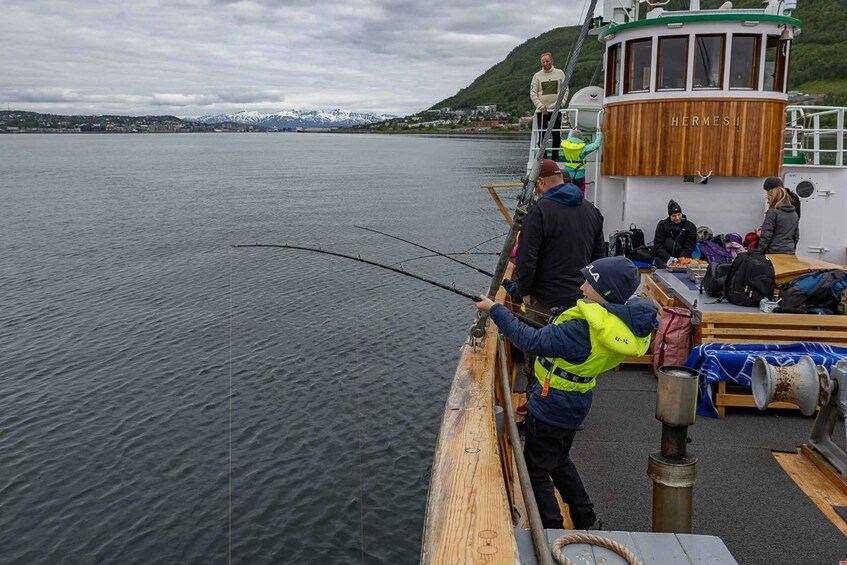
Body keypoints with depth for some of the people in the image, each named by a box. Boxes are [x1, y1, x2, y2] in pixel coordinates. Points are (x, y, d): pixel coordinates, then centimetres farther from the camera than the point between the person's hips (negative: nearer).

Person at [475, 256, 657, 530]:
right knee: (559, 462, 29)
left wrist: (495, 309, -21)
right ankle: (587, 522, 39)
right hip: (575, 405, 9)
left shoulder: (583, 330, -33)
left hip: (551, 408, -9)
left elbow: (531, 341, -28)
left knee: (536, 472, 10)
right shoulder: (628, 324, -6)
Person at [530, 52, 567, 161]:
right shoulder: (537, 76, 4)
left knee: (557, 135, 2)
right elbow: (533, 93, 1)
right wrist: (541, 106, -11)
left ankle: (555, 157, 10)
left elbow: (565, 90, 7)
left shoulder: (560, 73, 6)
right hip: (541, 110, 0)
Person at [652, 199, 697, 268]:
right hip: (663, 258, -1)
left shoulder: (690, 227, 8)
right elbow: (658, 245, 1)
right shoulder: (662, 225, 7)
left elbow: (689, 247, 1)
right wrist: (669, 258, -14)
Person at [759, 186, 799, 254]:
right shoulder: (794, 213, 13)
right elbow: (796, 236, 19)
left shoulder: (772, 212, -9)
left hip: (774, 252, -7)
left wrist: (760, 252, -6)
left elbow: (765, 236, -12)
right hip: (790, 252, 7)